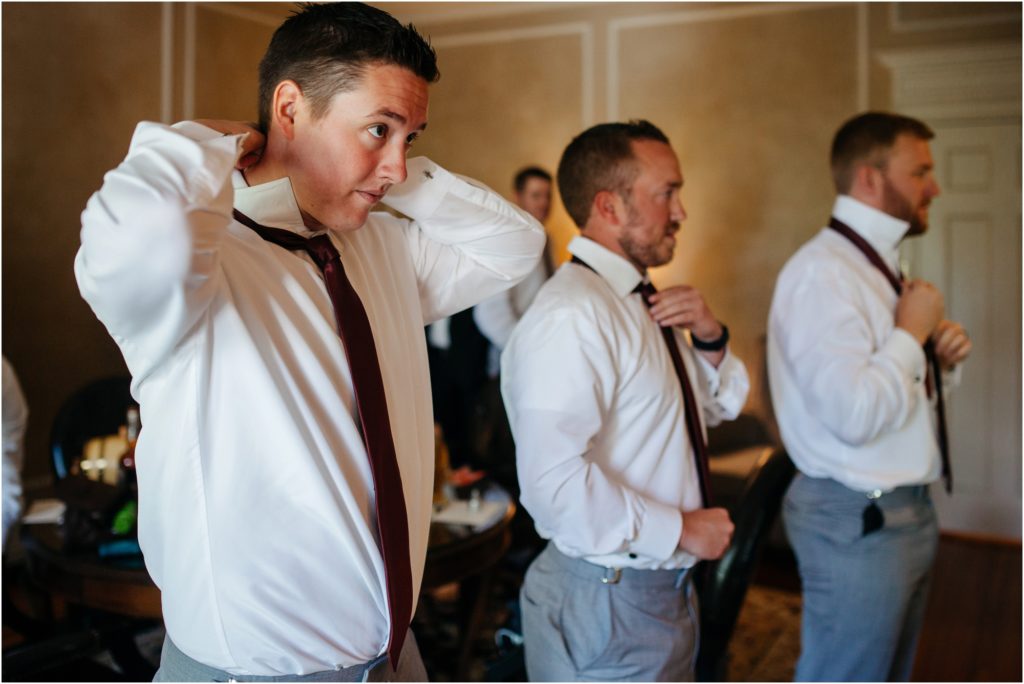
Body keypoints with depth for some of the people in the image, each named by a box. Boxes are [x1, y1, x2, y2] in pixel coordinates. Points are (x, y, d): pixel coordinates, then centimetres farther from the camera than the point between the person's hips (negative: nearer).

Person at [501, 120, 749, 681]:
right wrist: (679, 528, -21)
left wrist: (710, 339, -2)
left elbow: (721, 406, 19)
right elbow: (554, 481, -34)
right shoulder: (570, 316, -25)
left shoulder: (644, 304, 7)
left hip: (667, 587, 9)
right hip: (607, 602, -9)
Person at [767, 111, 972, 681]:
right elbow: (854, 415, -31)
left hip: (908, 508, 10)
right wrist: (912, 331, -18)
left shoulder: (883, 264, 12)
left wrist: (942, 357, 2)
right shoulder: (823, 272, -21)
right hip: (859, 521, -10)